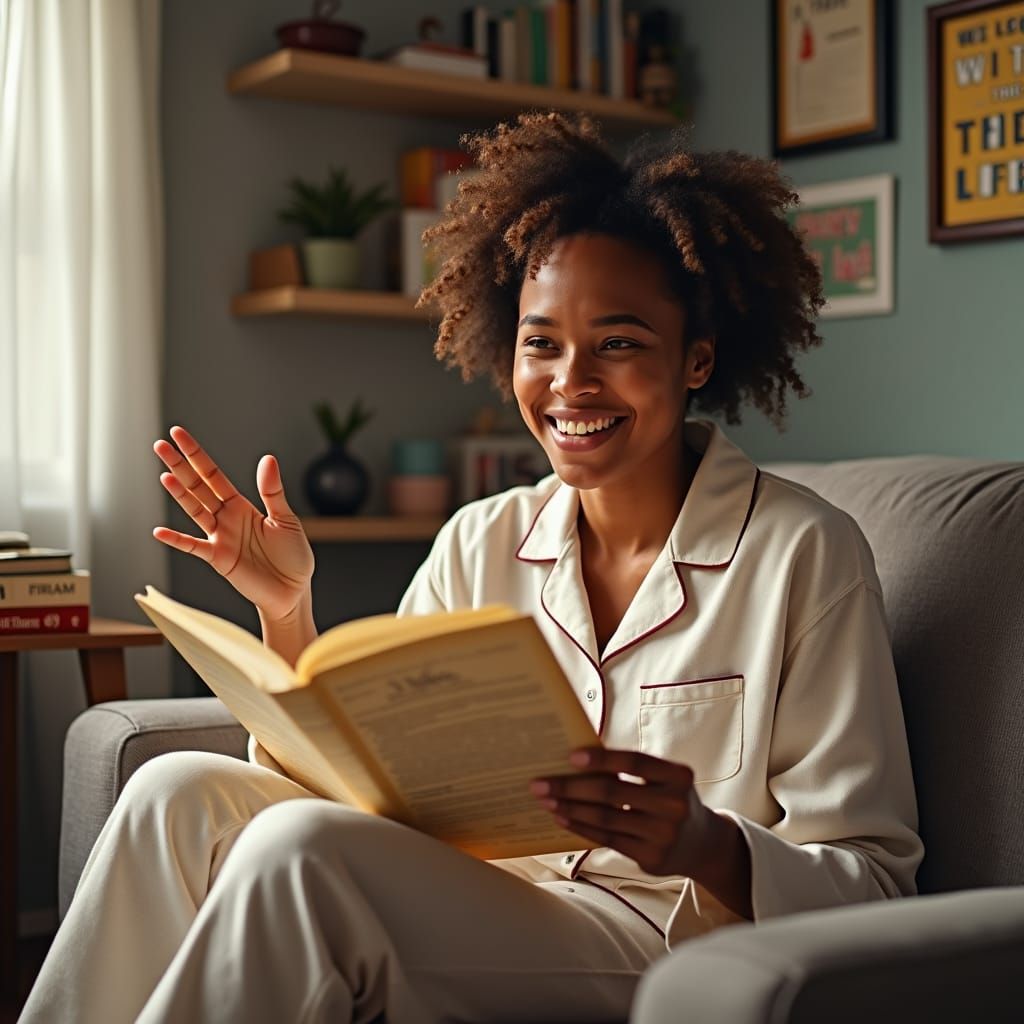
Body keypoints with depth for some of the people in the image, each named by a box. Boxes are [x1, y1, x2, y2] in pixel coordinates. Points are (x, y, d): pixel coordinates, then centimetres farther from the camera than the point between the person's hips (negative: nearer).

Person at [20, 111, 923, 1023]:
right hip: (486, 922, 5)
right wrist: (287, 614, -6)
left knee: (297, 846, -27)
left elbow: (873, 886, -8)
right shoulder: (480, 542, 8)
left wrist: (710, 849, -28)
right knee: (179, 791, -16)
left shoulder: (804, 554, -7)